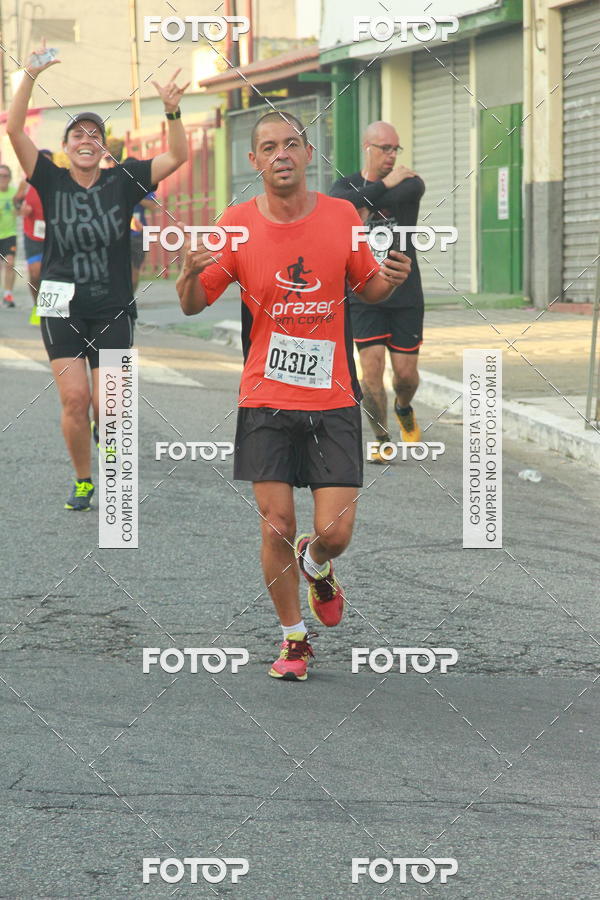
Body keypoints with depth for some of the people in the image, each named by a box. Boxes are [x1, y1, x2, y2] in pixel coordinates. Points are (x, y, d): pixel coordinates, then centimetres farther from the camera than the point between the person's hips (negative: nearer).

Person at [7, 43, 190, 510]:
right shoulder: (51, 180, 1)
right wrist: (30, 77, -19)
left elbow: (177, 156, -4)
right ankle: (82, 480, 13)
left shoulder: (122, 181, 3)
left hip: (113, 311, 0)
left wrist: (172, 111, -20)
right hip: (62, 308, 0)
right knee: (74, 399, -9)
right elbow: (14, 129, -9)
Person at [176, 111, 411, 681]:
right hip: (266, 400, 0)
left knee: (335, 533, -5)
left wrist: (388, 280, -9)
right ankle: (294, 636, 19)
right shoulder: (237, 224, -3)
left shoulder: (342, 216, 0)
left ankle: (314, 564, 32)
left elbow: (366, 289, 14)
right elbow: (192, 306, 4)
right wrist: (190, 273, -18)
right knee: (276, 524, -2)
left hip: (333, 399, 1)